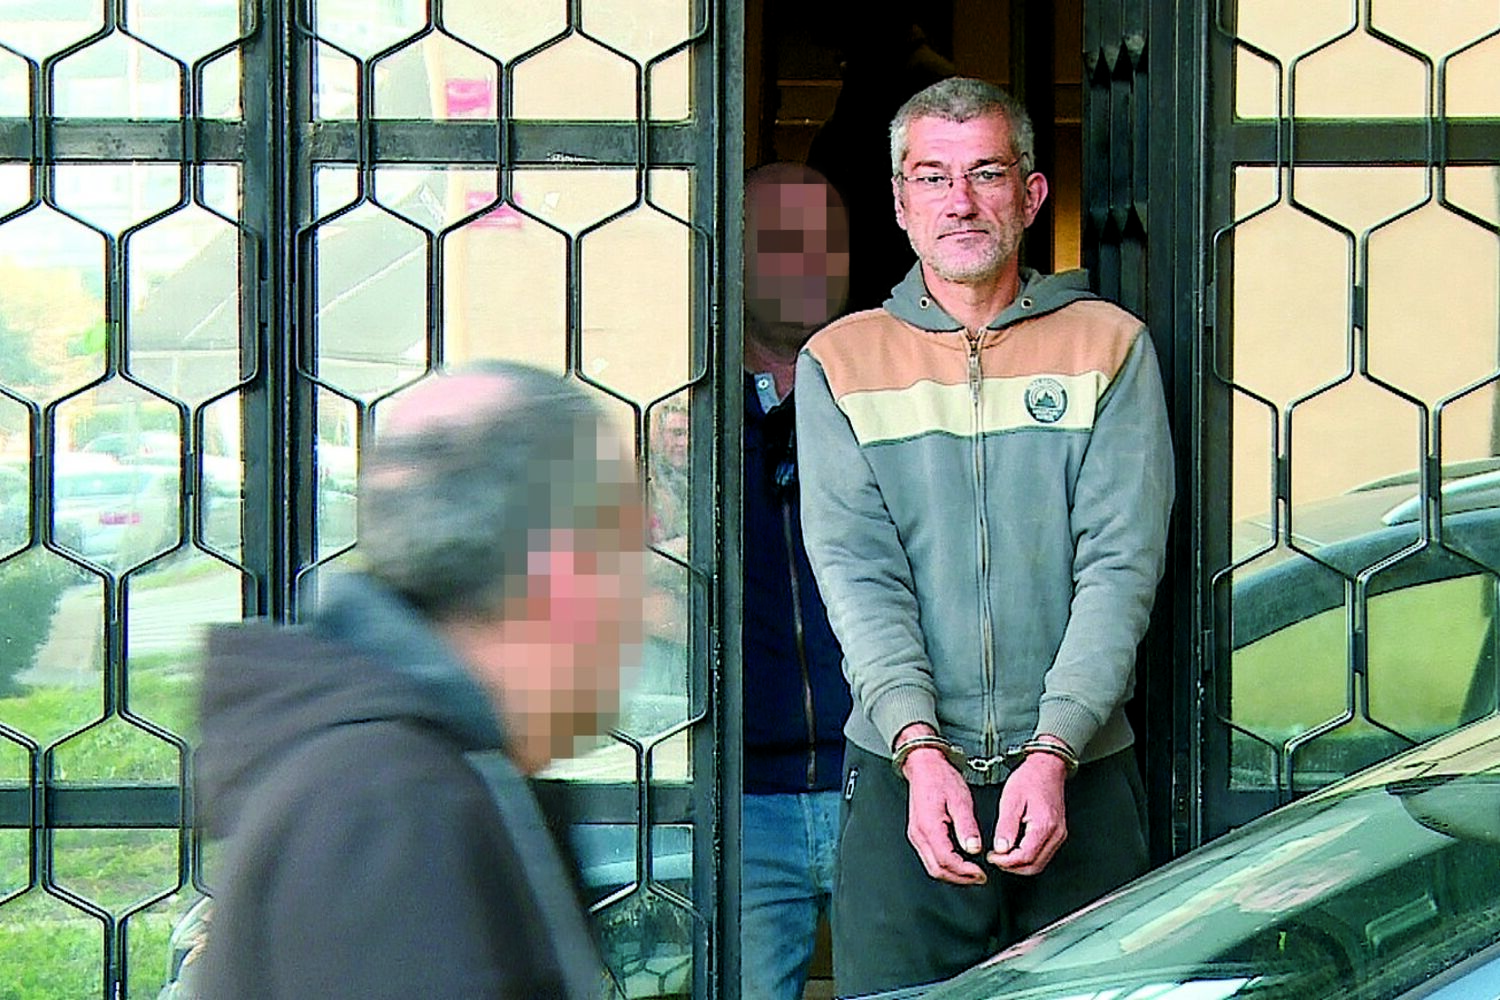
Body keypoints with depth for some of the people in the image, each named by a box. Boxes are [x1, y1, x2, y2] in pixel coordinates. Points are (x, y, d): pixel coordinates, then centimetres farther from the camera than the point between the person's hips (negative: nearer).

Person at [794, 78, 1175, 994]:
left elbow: (1121, 565, -3)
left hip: (1080, 779, 0)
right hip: (900, 774, 0)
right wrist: (920, 746, -19)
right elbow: (856, 572, -3)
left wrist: (1054, 751, -17)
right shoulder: (842, 362, 7)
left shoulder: (1109, 346, 6)